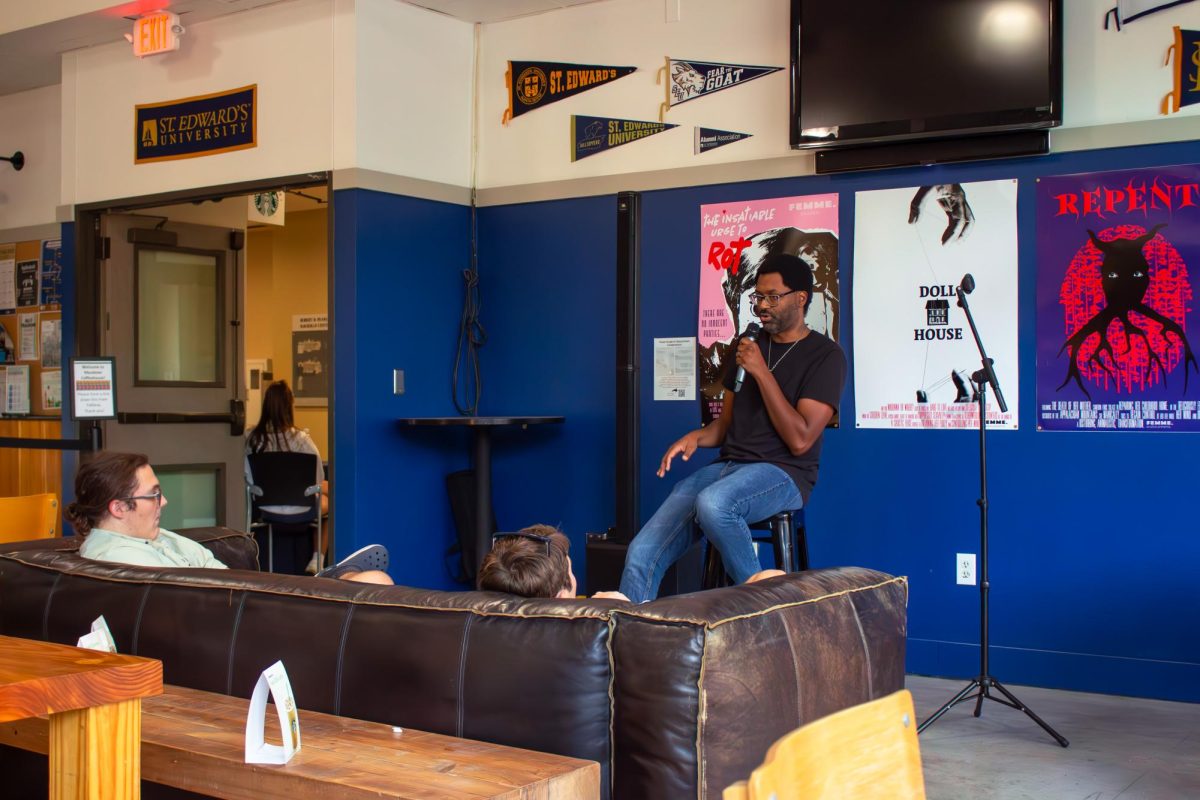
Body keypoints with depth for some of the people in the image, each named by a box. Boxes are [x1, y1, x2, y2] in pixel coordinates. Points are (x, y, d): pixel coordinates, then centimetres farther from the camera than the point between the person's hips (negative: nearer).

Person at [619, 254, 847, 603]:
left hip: (783, 473, -5)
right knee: (641, 555, -18)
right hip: (727, 466, 6)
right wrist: (696, 437, -1)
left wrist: (761, 373, -13)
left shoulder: (825, 355, -3)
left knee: (712, 503, -40)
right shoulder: (748, 345, 17)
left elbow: (800, 440, -12)